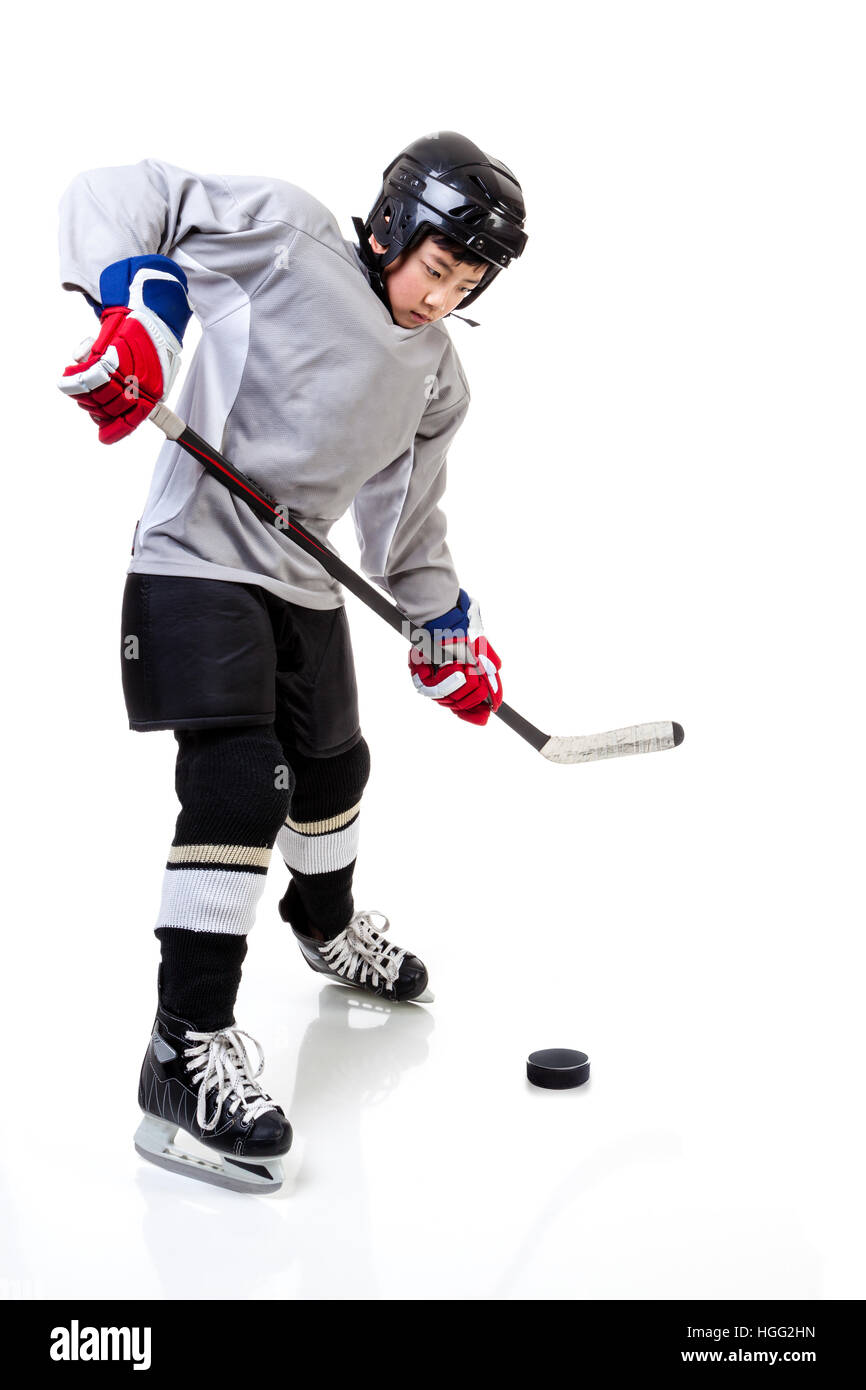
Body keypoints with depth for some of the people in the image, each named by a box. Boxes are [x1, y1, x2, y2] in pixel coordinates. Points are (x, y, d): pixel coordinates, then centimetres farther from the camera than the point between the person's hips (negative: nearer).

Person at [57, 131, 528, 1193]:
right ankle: (187, 1049, -14)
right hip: (198, 559, -8)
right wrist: (135, 307, -29)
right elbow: (117, 198, -12)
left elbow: (405, 511, 19)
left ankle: (325, 925, 52)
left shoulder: (436, 376, 9)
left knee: (330, 764, 21)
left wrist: (444, 626, 16)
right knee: (238, 781, -19)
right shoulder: (286, 233, -11)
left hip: (306, 584, 8)